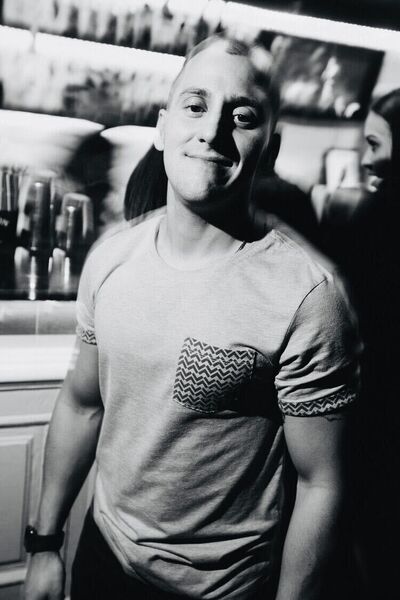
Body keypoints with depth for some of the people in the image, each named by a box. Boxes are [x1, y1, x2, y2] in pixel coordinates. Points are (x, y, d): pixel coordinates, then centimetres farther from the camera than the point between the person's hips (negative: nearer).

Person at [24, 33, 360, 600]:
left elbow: (320, 485, -18)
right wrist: (45, 542, 6)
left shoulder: (307, 297, -25)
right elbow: (81, 403, 3)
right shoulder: (110, 257, -7)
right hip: (103, 554, 5)